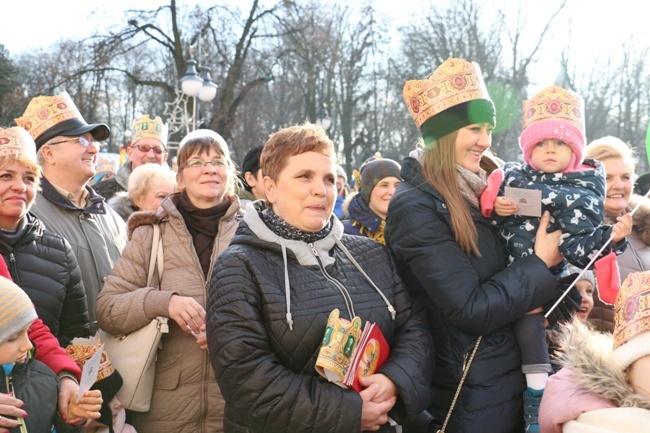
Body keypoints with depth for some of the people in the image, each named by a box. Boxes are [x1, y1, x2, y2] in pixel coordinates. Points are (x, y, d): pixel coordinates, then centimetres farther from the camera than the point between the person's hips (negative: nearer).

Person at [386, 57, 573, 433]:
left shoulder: (475, 193, 6)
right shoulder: (415, 207, -19)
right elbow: (471, 310, -23)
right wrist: (539, 264, -13)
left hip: (510, 374, 8)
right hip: (471, 393, -8)